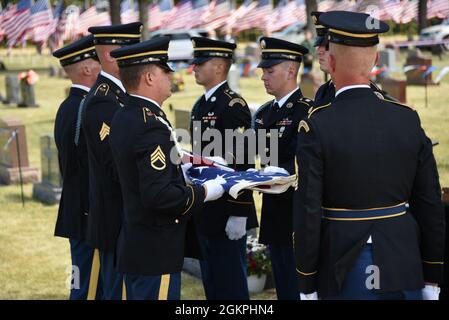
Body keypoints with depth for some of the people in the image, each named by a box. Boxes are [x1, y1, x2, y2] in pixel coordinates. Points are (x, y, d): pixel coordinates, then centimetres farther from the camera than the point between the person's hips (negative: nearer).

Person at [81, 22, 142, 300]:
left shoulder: (118, 95, 13)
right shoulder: (103, 102, -19)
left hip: (130, 221, 10)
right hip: (119, 223, -10)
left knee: (122, 289, 18)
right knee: (120, 292, -1)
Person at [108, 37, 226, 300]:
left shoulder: (123, 118, 7)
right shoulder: (153, 125, -22)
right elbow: (158, 195, -27)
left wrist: (178, 159, 15)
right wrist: (204, 192, -15)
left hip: (134, 246, 10)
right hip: (156, 252, -10)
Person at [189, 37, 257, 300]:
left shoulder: (234, 106, -14)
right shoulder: (200, 105, 14)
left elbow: (241, 163, -19)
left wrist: (238, 214, -21)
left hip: (227, 215, -9)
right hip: (204, 214, 9)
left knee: (231, 287, -1)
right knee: (211, 285, 16)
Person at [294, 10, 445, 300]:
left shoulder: (316, 126, -12)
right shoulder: (408, 119, -2)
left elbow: (308, 213, -11)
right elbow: (431, 205, 2)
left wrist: (307, 285, -2)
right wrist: (432, 278, 11)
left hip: (343, 273, -3)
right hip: (403, 270, 3)